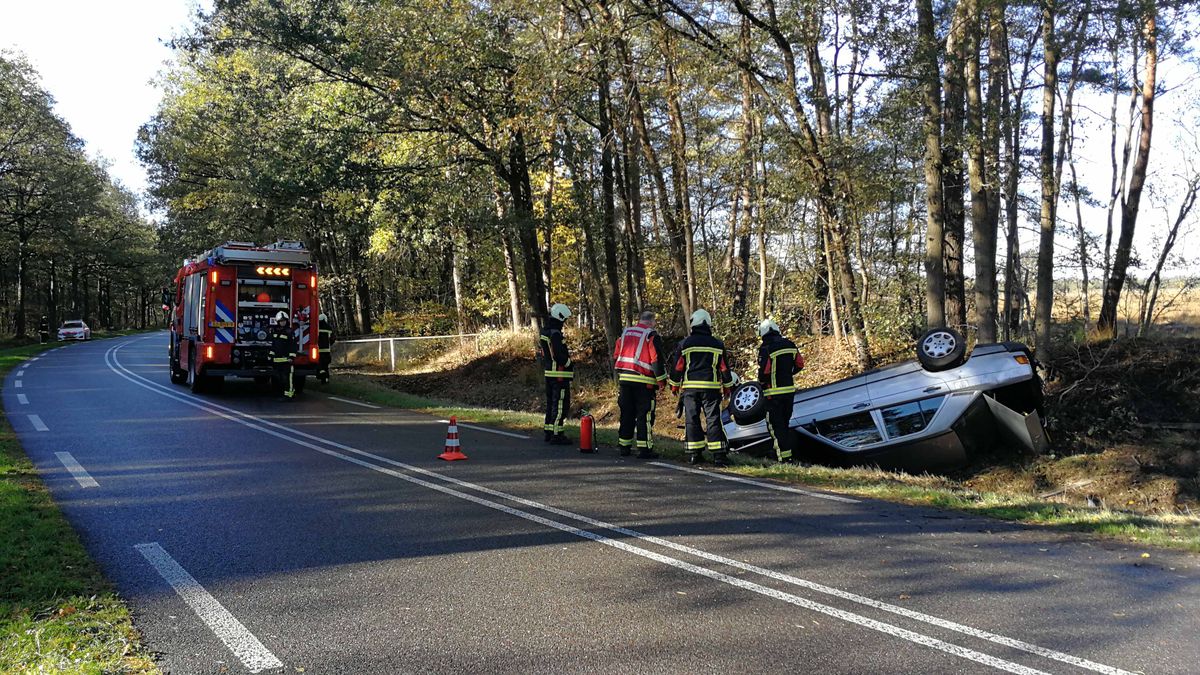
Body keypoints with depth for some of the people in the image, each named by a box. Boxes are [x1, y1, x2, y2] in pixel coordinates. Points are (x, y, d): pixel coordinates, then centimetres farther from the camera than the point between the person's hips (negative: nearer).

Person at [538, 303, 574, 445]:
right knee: (560, 405, -5)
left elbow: (540, 353, 18)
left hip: (548, 373, 10)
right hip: (560, 374, -10)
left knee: (551, 403, 17)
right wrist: (570, 366, -6)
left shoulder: (542, 332, 11)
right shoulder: (555, 334, -19)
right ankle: (556, 435, -5)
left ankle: (549, 432, 24)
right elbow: (560, 356, -22)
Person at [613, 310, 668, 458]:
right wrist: (662, 380, -4)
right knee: (645, 415, -3)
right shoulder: (651, 335, -5)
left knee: (626, 414, 12)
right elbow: (657, 359, -10)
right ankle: (644, 449, -5)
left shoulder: (625, 333, 14)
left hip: (624, 379, 6)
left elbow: (616, 356, 18)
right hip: (643, 382, -6)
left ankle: (624, 447, 16)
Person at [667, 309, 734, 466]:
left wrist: (674, 384, 16)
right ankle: (718, 456, -6)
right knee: (713, 419, -1)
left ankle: (693, 454, 7)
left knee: (691, 419, 6)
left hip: (690, 387, 1)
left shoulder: (684, 344, 1)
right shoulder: (717, 344, 2)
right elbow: (724, 367, 7)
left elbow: (677, 366, 4)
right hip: (711, 387, 0)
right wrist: (727, 386, 18)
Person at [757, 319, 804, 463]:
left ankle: (784, 457, -5)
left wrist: (762, 382, 3)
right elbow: (799, 364, 11)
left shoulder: (766, 348, -15)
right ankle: (787, 453, 24)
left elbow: (763, 372, -18)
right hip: (790, 390, 7)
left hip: (774, 392, -6)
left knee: (775, 424, 0)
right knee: (785, 423, 19)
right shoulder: (790, 344, 5)